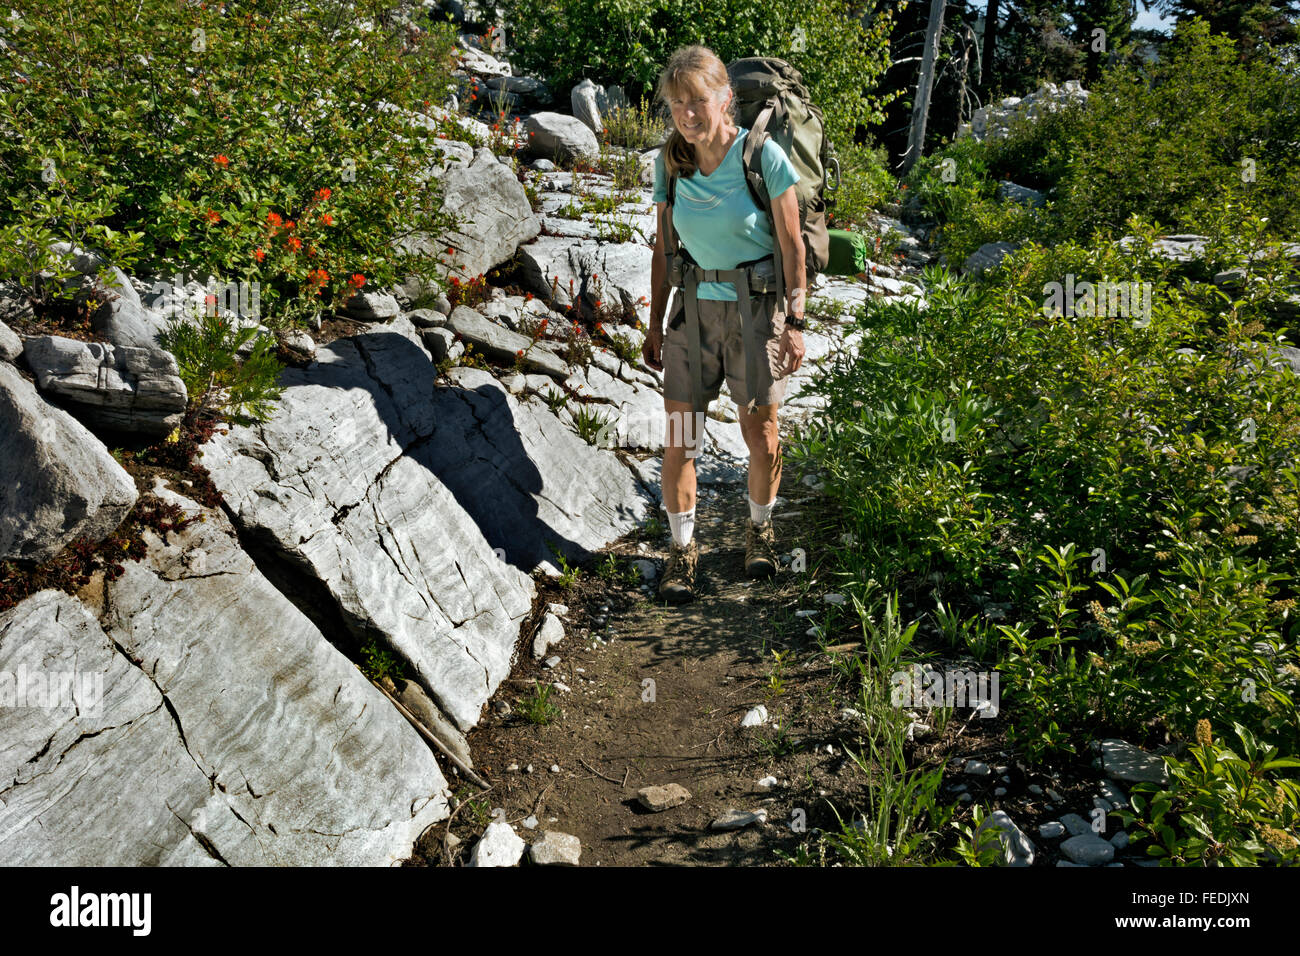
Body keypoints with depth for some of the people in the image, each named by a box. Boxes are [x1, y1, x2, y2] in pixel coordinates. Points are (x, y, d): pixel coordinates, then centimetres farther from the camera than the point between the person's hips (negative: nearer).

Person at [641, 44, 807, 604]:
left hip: (755, 309, -3)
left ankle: (759, 527, 35)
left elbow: (791, 246, -7)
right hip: (694, 307, 3)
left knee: (761, 438, 7)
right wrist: (655, 324, 8)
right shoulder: (669, 162, -1)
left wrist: (795, 322, -9)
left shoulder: (764, 157, -13)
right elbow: (664, 248, 7)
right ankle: (682, 548, 18)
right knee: (677, 439, 0)